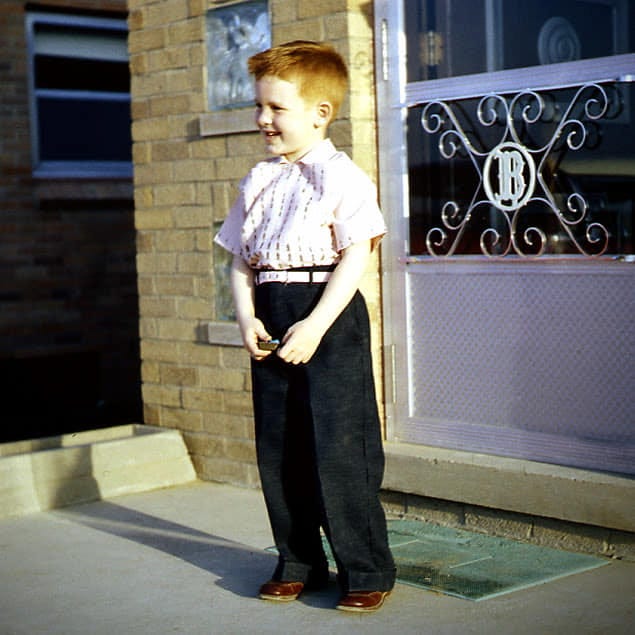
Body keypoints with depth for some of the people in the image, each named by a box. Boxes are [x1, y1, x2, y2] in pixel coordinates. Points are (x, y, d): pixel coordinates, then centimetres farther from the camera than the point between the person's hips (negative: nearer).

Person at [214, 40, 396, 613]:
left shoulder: (341, 176, -7)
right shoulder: (258, 180, 13)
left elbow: (356, 257, -13)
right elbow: (241, 258, 14)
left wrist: (314, 326, -19)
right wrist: (247, 317, -1)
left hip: (328, 315, -7)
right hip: (271, 321, 7)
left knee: (339, 445, -6)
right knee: (277, 447, 11)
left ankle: (367, 570, 7)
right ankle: (299, 562, 25)